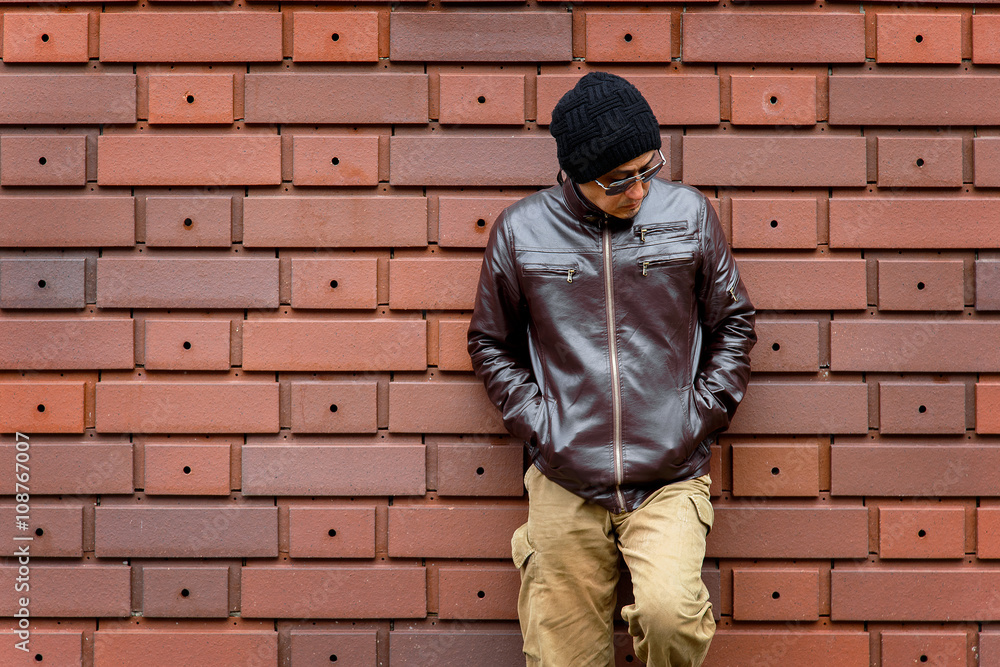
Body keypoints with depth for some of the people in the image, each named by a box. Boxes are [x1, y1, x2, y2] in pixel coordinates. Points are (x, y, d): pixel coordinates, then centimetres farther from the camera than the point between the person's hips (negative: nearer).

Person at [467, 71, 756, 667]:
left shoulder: (689, 214, 3)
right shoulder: (520, 231, 2)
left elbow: (733, 323, 12)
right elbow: (491, 343, 13)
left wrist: (699, 418, 1)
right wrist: (538, 424, 1)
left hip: (671, 479, 0)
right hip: (565, 486, 1)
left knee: (672, 613, -24)